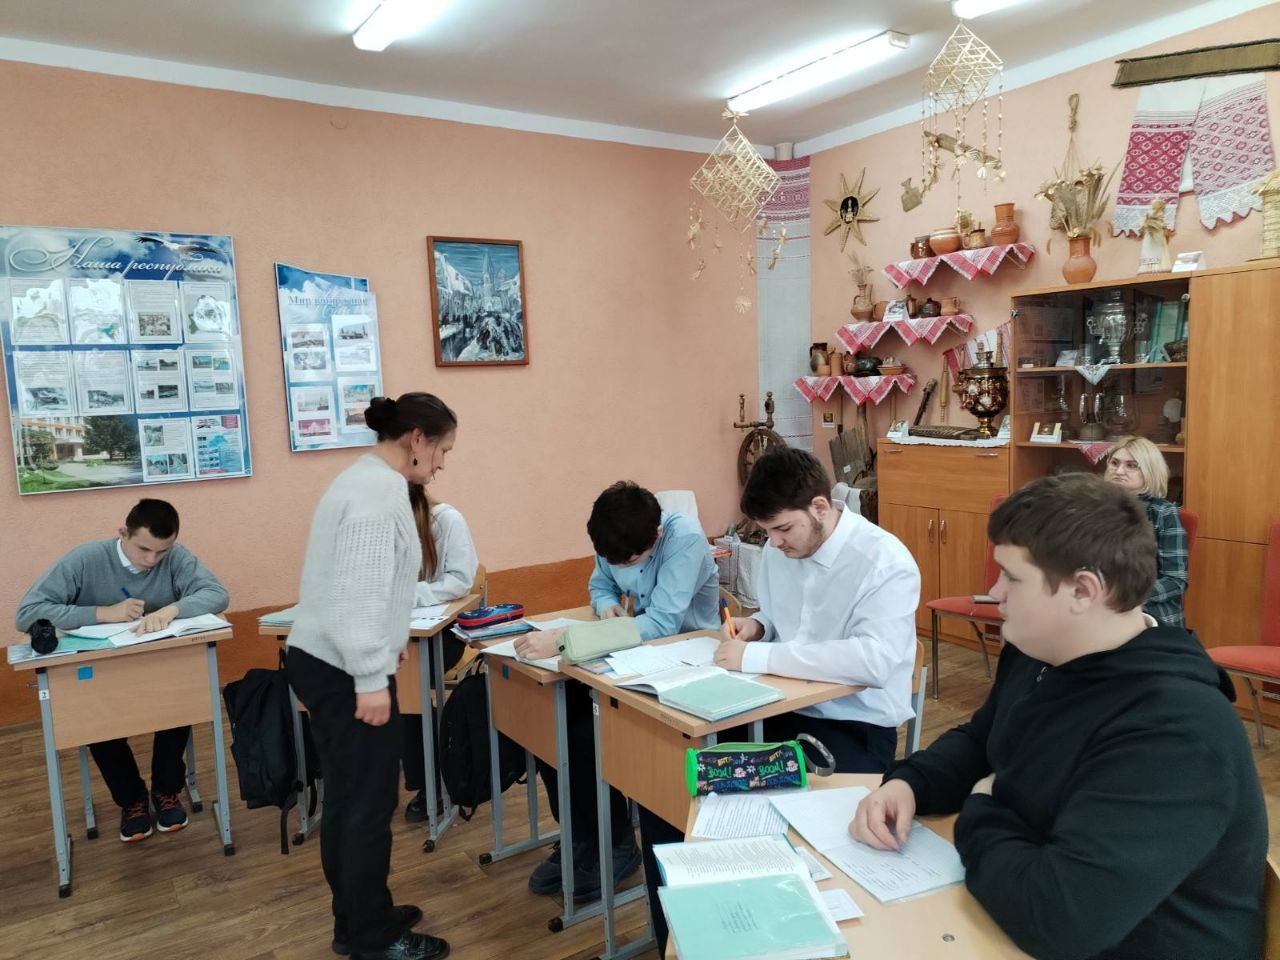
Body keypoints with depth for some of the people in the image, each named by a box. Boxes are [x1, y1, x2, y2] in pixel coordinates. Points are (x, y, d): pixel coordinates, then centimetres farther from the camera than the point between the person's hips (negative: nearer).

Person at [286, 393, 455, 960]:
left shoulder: (367, 479, 14)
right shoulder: (380, 493, -19)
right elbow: (360, 594, -25)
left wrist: (388, 639, 28)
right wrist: (371, 679, -21)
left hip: (321, 660, 11)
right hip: (345, 670, -11)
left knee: (347, 798, 18)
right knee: (368, 803, 2)